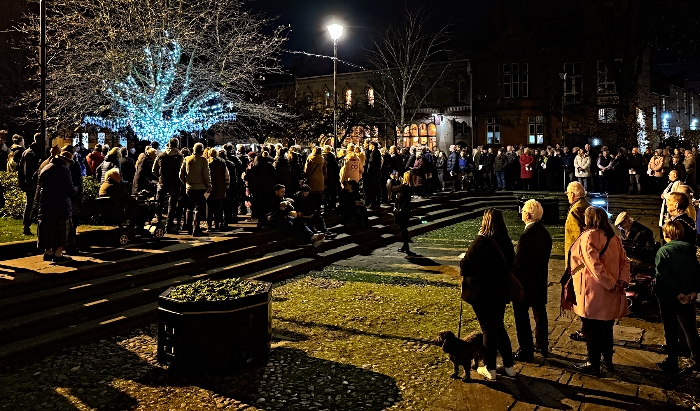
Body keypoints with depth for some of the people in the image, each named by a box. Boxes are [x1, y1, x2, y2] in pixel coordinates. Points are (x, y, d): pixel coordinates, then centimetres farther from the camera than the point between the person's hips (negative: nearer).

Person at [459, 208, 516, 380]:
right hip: (500, 292, 6)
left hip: (482, 293, -6)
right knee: (499, 327, 20)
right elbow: (509, 264, 8)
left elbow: (465, 266, -17)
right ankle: (509, 366, 27)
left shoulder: (480, 242, -21)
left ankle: (490, 369, 18)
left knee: (488, 330, 7)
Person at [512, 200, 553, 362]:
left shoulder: (527, 235, -24)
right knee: (540, 314, 19)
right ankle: (543, 347, 32)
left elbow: (518, 262, -22)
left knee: (521, 316, 3)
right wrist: (543, 277, 17)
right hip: (540, 281, 9)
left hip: (524, 282, -9)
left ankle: (526, 351, 10)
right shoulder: (545, 233, 2)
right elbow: (545, 257, 9)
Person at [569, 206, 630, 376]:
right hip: (610, 293, 7)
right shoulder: (613, 237, 9)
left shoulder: (588, 236, -14)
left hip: (593, 292, -7)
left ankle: (593, 364, 11)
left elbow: (595, 265, -23)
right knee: (606, 327, 19)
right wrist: (622, 281, -5)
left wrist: (611, 284, -19)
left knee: (591, 328, 4)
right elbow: (625, 261, 4)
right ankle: (608, 360, 29)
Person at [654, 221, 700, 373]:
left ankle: (672, 363, 15)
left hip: (668, 298, -4)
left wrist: (677, 293, -16)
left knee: (671, 331, 7)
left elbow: (663, 276, -20)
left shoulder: (663, 251, -13)